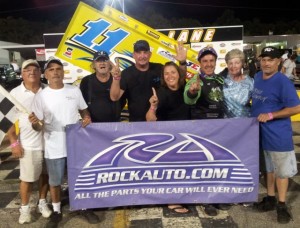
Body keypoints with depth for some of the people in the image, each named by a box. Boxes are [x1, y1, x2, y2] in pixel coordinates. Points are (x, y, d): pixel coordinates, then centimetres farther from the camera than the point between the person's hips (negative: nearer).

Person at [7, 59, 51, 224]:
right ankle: (24, 208, 26)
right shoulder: (15, 93, -4)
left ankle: (42, 203, 33)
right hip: (28, 144, -2)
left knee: (45, 174, 15)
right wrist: (14, 142, -8)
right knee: (27, 178, 7)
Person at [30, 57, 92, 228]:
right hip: (54, 148, -1)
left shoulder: (75, 91, -1)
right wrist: (35, 124, -28)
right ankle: (57, 212, 34)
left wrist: (87, 118, -12)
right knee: (55, 182, 13)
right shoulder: (41, 96, -6)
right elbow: (39, 126, -5)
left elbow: (84, 110, 10)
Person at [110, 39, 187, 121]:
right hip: (136, 120, -2)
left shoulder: (159, 68, -1)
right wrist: (116, 79, -34)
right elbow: (114, 97, -16)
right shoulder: (126, 73, -8)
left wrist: (182, 63, -12)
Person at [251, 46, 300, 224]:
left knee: (282, 170, 7)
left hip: (279, 134, -7)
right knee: (269, 168, 19)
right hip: (261, 132, 7)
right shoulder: (257, 77, 5)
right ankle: (270, 198, 34)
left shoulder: (283, 82, -17)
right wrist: (255, 114, 7)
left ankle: (282, 205, 21)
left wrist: (271, 115, -24)